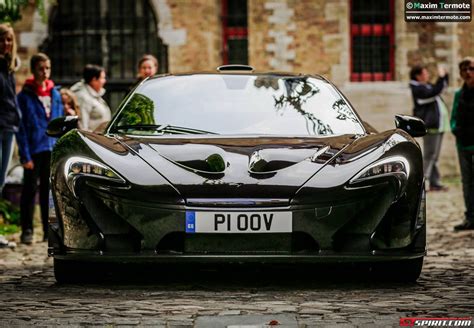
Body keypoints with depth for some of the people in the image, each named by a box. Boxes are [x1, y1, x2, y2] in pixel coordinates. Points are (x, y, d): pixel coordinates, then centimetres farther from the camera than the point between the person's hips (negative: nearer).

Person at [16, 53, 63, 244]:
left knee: (49, 190, 9)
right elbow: (21, 128, -7)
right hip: (34, 150, -4)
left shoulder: (55, 94, 9)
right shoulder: (25, 96, -5)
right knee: (30, 189, 0)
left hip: (52, 149, 4)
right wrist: (25, 155, -13)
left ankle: (50, 231, 14)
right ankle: (27, 231, 5)